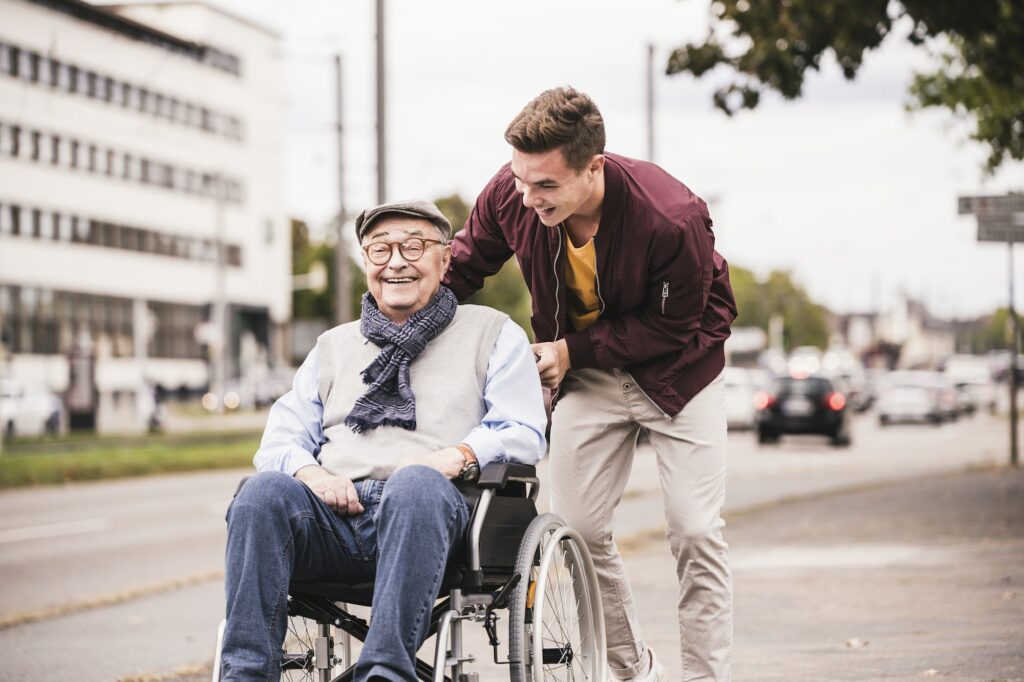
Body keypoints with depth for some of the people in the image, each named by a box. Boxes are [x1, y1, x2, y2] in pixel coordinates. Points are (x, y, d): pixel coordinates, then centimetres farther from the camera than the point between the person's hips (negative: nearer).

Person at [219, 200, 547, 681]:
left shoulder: (492, 333, 20)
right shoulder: (333, 346, 31)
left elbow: (522, 434, 8)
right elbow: (281, 438, 22)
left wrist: (458, 456, -13)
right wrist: (308, 471, -3)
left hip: (427, 510, -3)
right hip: (335, 515, 3)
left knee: (416, 483, -39)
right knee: (264, 491, -30)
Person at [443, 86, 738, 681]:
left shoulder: (672, 219, -34)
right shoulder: (510, 195, -21)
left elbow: (673, 327, -21)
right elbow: (461, 267, -1)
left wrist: (570, 352, -22)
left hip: (676, 367, -4)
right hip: (587, 376, 4)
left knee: (696, 533, -8)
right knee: (581, 531, 1)